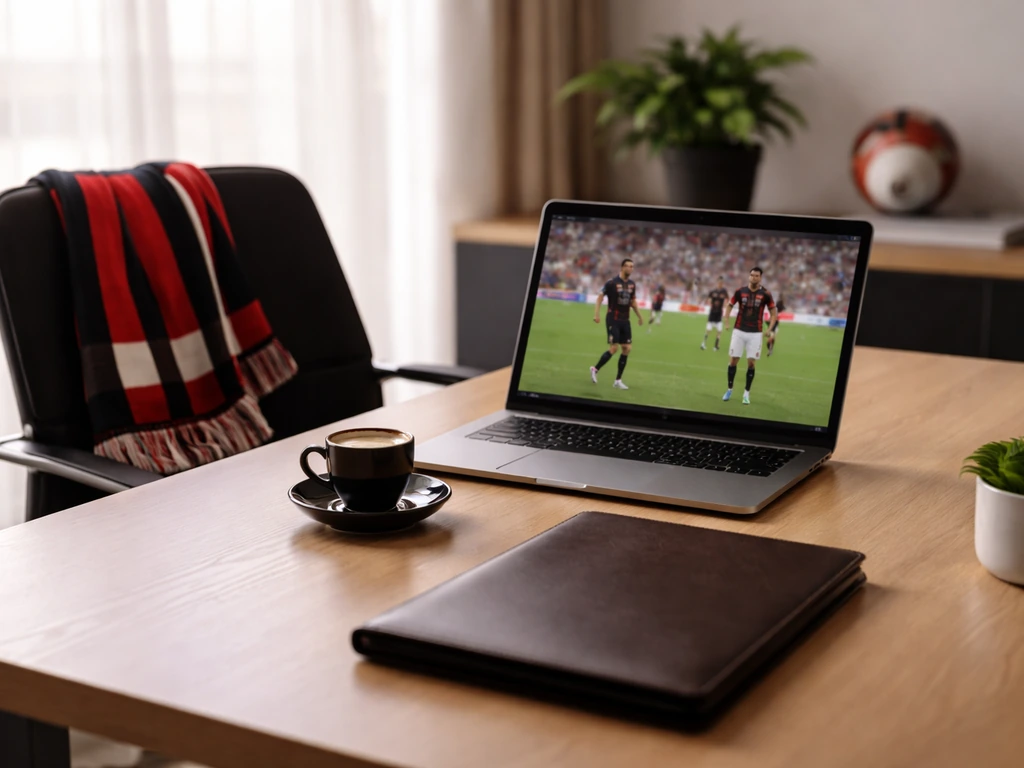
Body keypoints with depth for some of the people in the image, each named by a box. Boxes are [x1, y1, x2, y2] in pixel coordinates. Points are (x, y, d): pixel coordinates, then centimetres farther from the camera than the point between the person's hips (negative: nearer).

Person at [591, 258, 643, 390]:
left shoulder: (632, 285, 8)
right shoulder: (612, 283, -11)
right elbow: (600, 296, -7)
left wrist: (639, 316, 19)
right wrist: (597, 313, -17)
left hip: (625, 320, 6)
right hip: (613, 319, -6)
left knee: (627, 349, 1)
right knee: (614, 348, -12)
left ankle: (618, 380, 10)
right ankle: (595, 369, 10)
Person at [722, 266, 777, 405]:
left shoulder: (765, 294, -4)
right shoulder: (740, 291, 0)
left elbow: (774, 312, 3)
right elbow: (729, 306, 14)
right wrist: (727, 322, 2)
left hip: (755, 333, -1)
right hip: (739, 331, 1)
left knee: (751, 363, -2)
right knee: (733, 360, 2)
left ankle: (746, 393, 9)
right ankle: (729, 389, 17)